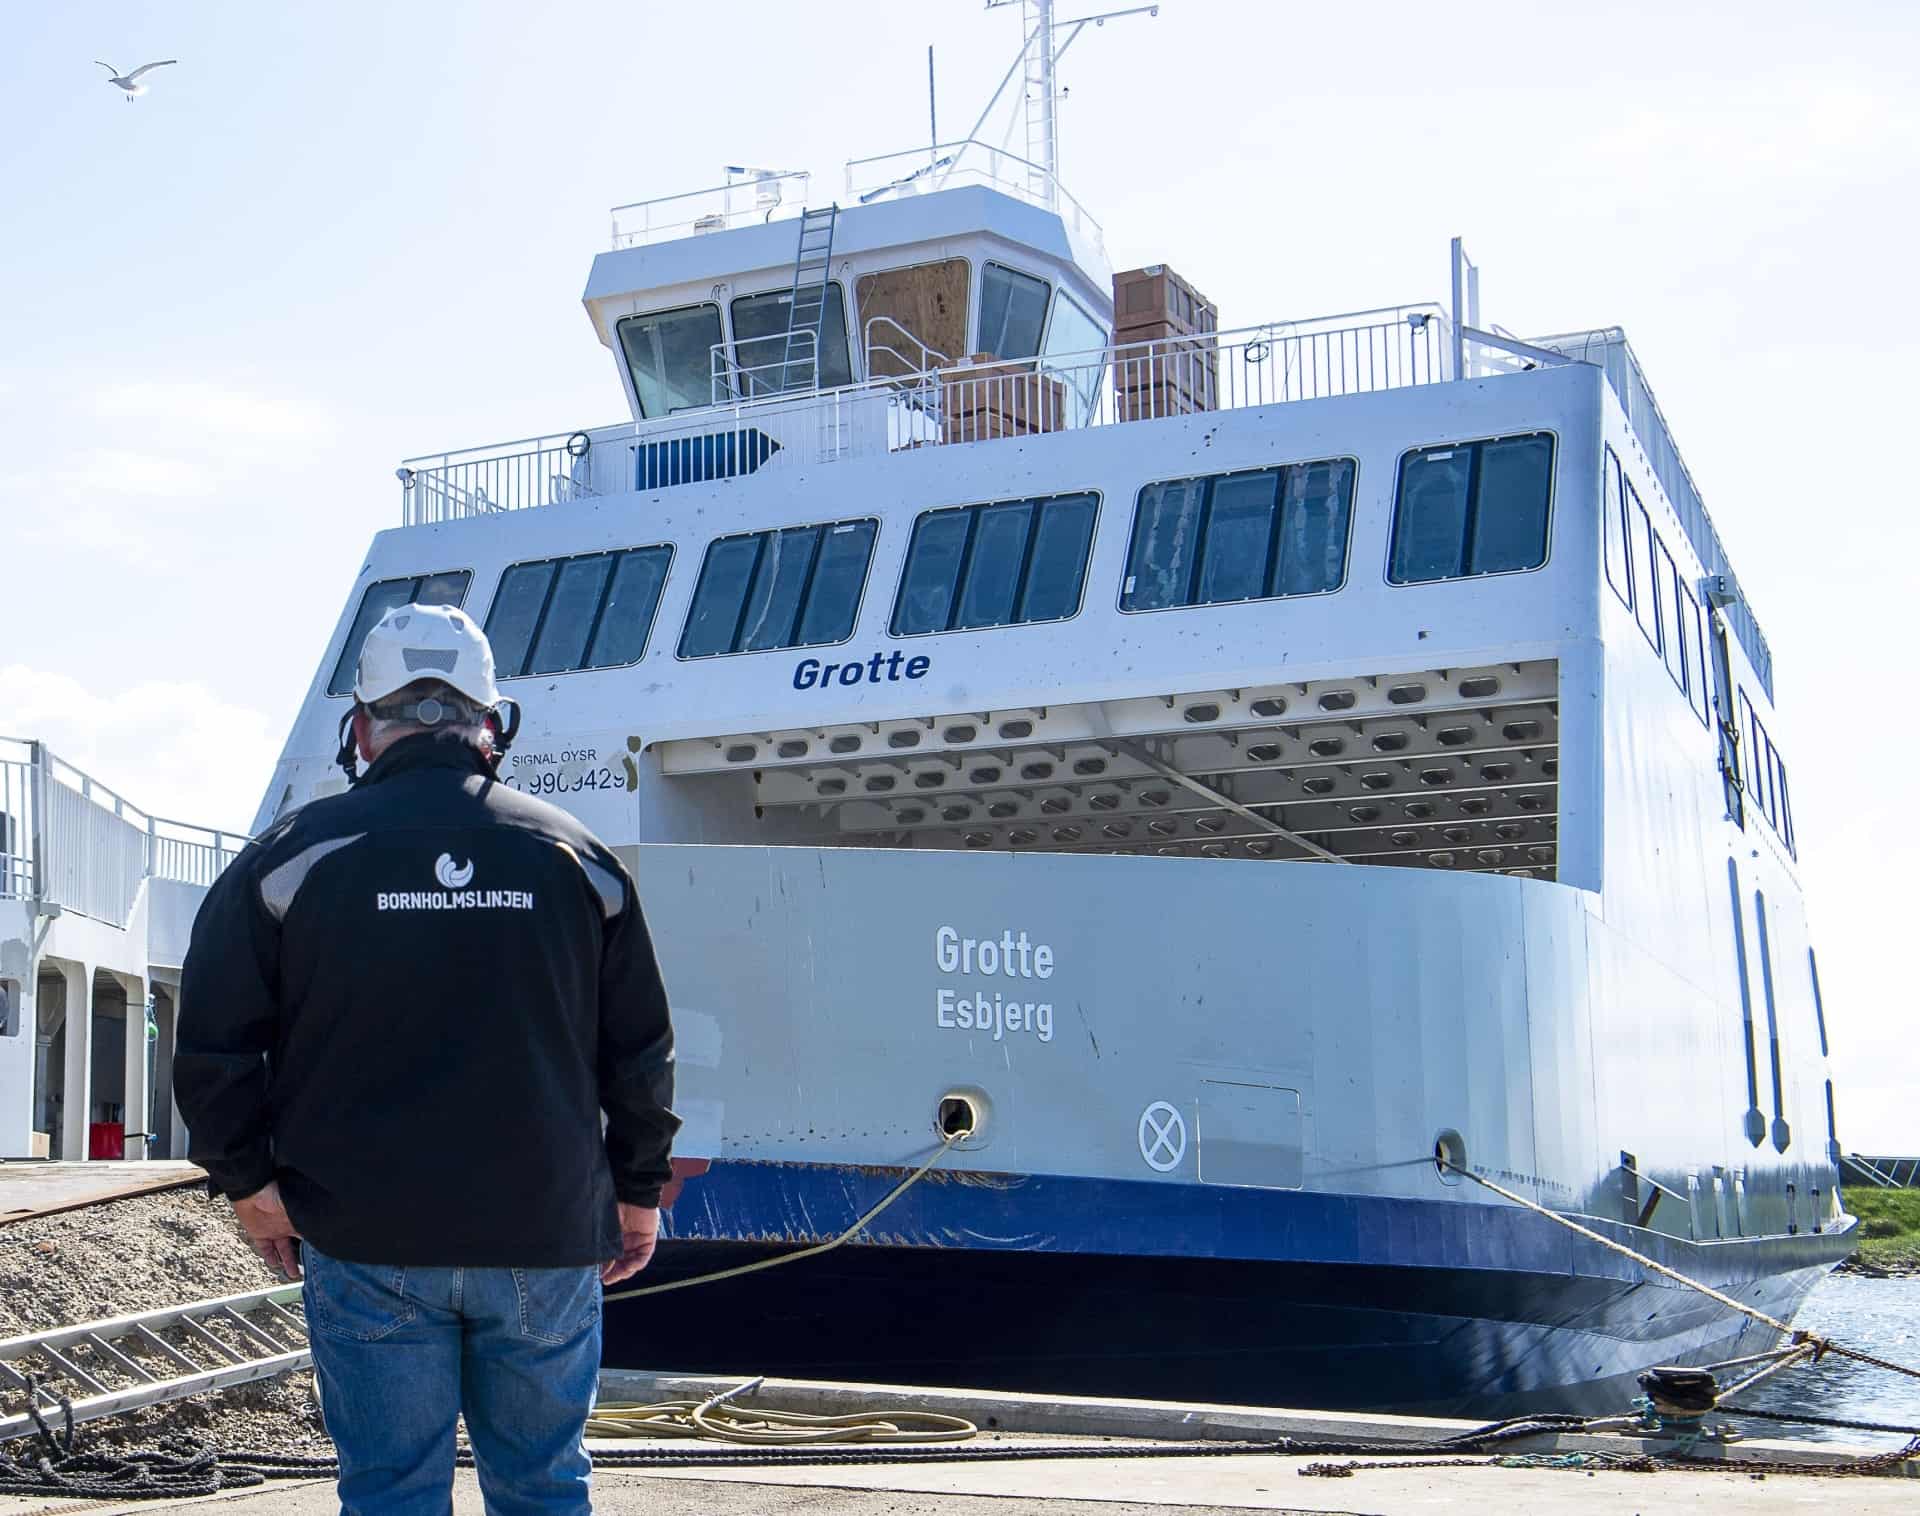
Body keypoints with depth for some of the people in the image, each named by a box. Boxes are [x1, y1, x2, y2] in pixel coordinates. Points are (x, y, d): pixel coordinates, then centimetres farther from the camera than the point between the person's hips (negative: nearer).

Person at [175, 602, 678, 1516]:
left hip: (369, 1241, -1)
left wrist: (248, 1177, 7)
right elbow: (642, 1049, 8)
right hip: (545, 1236, 2)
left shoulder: (296, 852, -1)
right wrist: (639, 1188, 18)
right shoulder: (574, 855, 5)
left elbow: (213, 1040, -3)